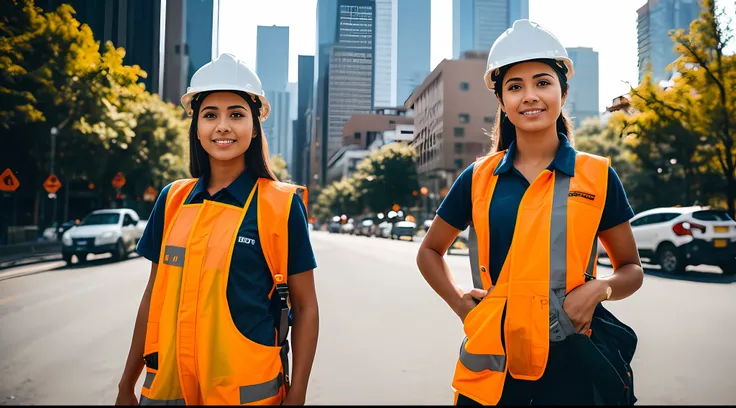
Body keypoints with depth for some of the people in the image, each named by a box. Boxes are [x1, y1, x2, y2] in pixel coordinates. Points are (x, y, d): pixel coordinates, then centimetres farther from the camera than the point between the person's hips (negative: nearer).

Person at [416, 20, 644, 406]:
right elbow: (429, 251, 13)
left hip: (569, 359, 0)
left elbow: (631, 269, 8)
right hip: (490, 359, 1)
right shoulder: (478, 177, 1)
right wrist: (459, 302, -2)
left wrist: (600, 288, -13)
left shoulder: (597, 176, -1)